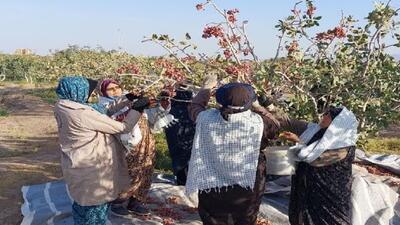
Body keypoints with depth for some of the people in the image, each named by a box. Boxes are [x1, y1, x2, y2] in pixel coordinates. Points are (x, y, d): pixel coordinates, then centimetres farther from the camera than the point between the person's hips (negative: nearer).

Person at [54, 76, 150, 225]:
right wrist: (137, 108, -9)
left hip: (79, 165, 9)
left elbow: (100, 115, 7)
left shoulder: (63, 107, -2)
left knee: (83, 201, 27)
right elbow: (122, 127, -21)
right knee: (95, 204, 13)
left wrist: (123, 102, 4)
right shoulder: (83, 114, -29)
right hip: (91, 169, -9)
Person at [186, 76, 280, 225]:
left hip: (211, 189, 1)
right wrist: (257, 107, 11)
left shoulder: (206, 119, -16)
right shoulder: (258, 122, -20)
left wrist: (206, 88, 20)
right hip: (247, 189, 0)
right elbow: (274, 126, 3)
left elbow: (195, 107, 7)